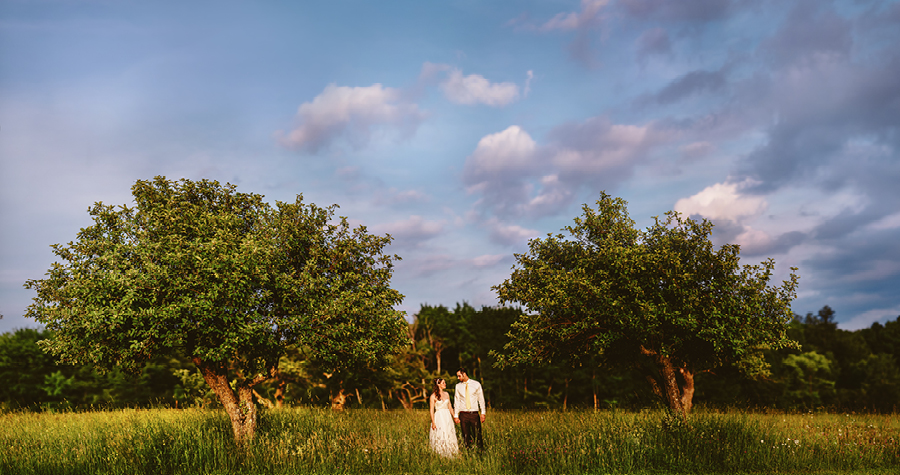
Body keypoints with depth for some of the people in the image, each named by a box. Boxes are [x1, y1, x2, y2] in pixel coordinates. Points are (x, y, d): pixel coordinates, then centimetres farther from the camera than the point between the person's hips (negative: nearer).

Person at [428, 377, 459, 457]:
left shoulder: (446, 394, 10)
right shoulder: (433, 396, -6)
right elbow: (431, 410, -7)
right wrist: (433, 422, -12)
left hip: (448, 417, 5)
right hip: (439, 418, -5)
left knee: (449, 436, 4)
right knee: (440, 437, -8)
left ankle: (450, 454, 13)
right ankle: (440, 455, 2)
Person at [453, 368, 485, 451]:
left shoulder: (476, 384, 3)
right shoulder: (458, 386, 8)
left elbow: (481, 399, 6)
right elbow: (456, 401, 9)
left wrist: (483, 413, -1)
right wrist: (456, 415, 3)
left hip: (474, 413, -1)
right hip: (463, 414, 2)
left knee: (477, 435, -4)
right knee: (466, 436, 2)